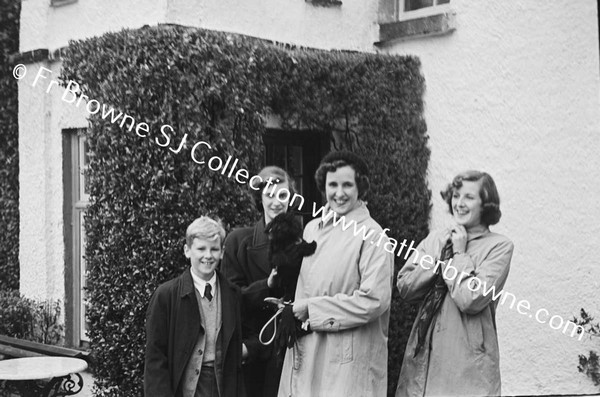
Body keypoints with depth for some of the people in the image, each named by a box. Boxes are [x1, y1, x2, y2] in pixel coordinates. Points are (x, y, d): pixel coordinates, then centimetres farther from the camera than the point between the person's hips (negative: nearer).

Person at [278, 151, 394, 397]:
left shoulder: (371, 236, -9)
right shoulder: (312, 229, 10)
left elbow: (374, 300, -16)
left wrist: (311, 309, -12)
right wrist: (293, 309, -1)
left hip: (349, 361, -5)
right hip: (305, 353, 5)